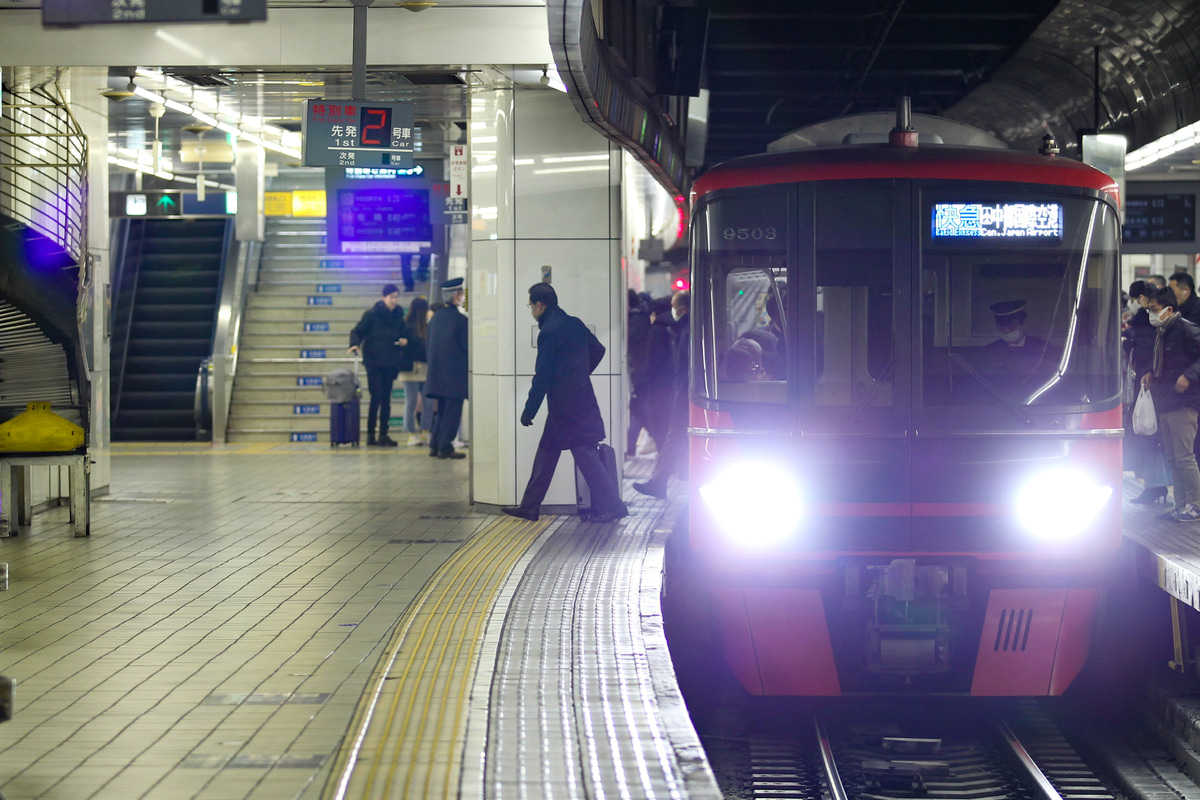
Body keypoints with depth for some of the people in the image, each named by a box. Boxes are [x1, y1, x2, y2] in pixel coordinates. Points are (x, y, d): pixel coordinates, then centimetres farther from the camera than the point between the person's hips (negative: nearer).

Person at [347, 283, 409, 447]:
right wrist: (355, 344, -23)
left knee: (386, 398, 5)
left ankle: (383, 434, 10)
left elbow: (403, 334, 20)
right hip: (374, 362, -5)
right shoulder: (371, 314, -5)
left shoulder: (398, 316, 9)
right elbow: (357, 332, -4)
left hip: (390, 363, 5)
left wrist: (404, 340, -2)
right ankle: (370, 435, -3)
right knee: (377, 398, -9)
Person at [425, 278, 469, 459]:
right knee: (453, 411, -1)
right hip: (455, 374, -7)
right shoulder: (460, 319, -14)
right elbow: (466, 346, -12)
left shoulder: (436, 316, 7)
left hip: (437, 373, 7)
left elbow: (427, 343, 13)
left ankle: (434, 446, 14)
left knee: (441, 411, 16)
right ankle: (445, 448, -2)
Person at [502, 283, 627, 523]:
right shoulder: (574, 324, 8)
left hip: (566, 406, -9)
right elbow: (598, 349, 18)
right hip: (581, 398, 9)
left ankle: (612, 506, -3)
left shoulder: (548, 332, -17)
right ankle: (529, 506, 18)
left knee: (585, 455, -5)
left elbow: (542, 377, -17)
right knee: (546, 452, 13)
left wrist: (529, 411, -11)